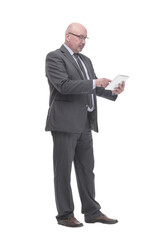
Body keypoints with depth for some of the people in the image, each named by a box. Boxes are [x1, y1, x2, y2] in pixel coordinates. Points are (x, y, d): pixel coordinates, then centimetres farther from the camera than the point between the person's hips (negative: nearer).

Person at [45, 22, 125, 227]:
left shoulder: (85, 60, 20)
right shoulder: (54, 57, -5)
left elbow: (94, 88, 16)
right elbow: (64, 85, -18)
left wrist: (112, 91, -3)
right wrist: (94, 83, -22)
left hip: (84, 124, 8)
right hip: (65, 123, -8)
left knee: (86, 168, 10)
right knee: (63, 170, 0)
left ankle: (92, 212, 16)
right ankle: (65, 215, 7)